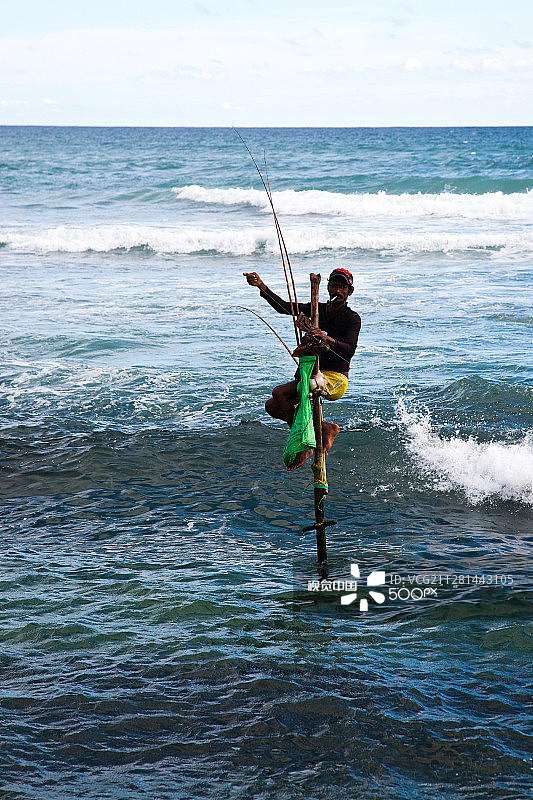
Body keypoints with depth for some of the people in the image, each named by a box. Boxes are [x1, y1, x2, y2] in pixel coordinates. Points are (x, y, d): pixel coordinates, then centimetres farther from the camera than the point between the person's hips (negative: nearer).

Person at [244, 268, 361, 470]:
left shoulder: (352, 318, -8)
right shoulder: (317, 309, 10)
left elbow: (349, 351, -23)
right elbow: (284, 307, -2)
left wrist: (327, 339, -41)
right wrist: (261, 286, -17)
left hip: (335, 379, -8)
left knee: (279, 393, -24)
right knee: (272, 406, 0)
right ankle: (325, 428, 5)